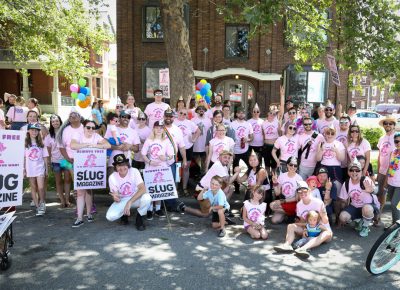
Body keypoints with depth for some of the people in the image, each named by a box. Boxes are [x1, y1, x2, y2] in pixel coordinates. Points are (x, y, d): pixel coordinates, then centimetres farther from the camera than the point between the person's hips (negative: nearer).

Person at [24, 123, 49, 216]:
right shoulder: (25, 143, 1)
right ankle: (37, 206, 16)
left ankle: (42, 203, 13)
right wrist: (23, 169, 1)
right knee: (33, 188, 8)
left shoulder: (41, 143, 3)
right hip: (30, 169, 1)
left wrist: (47, 169, 4)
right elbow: (23, 157, 3)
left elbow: (45, 157, 5)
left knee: (41, 188, -9)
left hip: (40, 168, -1)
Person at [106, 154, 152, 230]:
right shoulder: (112, 177, -14)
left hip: (136, 198, -1)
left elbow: (143, 189, -29)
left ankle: (139, 218, -5)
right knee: (110, 216, -25)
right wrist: (115, 197, -36)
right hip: (122, 200, 1)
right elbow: (115, 195, -9)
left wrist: (130, 202, -38)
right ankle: (124, 213, 12)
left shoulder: (134, 171, -18)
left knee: (147, 198, -35)